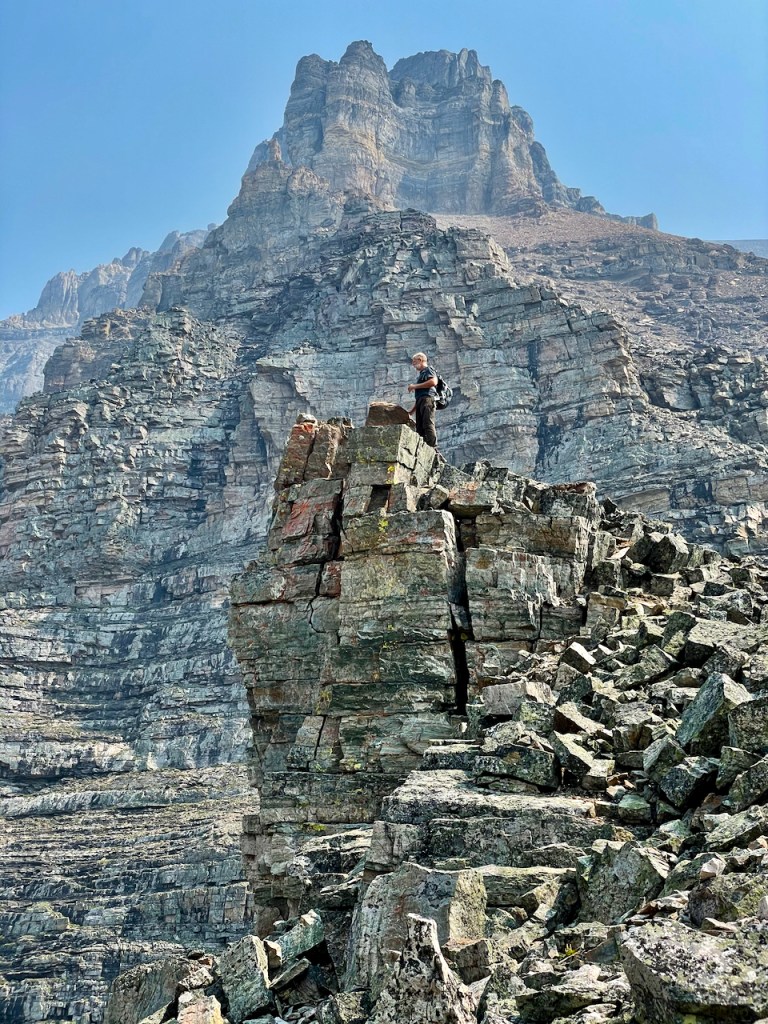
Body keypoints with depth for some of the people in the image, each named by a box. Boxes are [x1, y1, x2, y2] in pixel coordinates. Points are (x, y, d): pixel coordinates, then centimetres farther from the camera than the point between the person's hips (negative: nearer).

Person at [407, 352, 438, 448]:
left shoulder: (428, 370, 8)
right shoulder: (421, 374, 32)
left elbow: (433, 382, -14)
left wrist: (415, 386, -9)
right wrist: (412, 410, 24)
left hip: (427, 399, -9)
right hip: (420, 400, 9)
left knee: (428, 425, -20)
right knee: (419, 428, -2)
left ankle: (433, 448, -28)